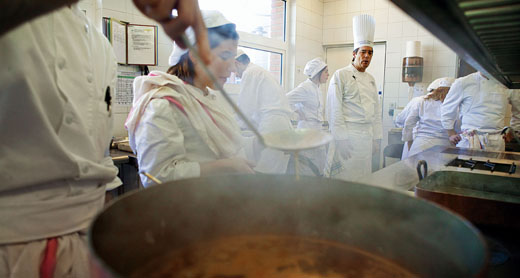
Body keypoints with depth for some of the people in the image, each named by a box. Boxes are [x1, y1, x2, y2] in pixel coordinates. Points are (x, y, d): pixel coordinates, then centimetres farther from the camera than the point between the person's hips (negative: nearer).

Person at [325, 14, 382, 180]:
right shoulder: (341, 75, -5)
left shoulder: (371, 79, 17)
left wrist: (377, 137, 14)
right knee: (344, 178, -7)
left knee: (363, 177, 11)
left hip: (367, 137, 7)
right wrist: (341, 138, -16)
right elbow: (334, 109, -11)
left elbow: (376, 110, 19)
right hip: (348, 134, -7)